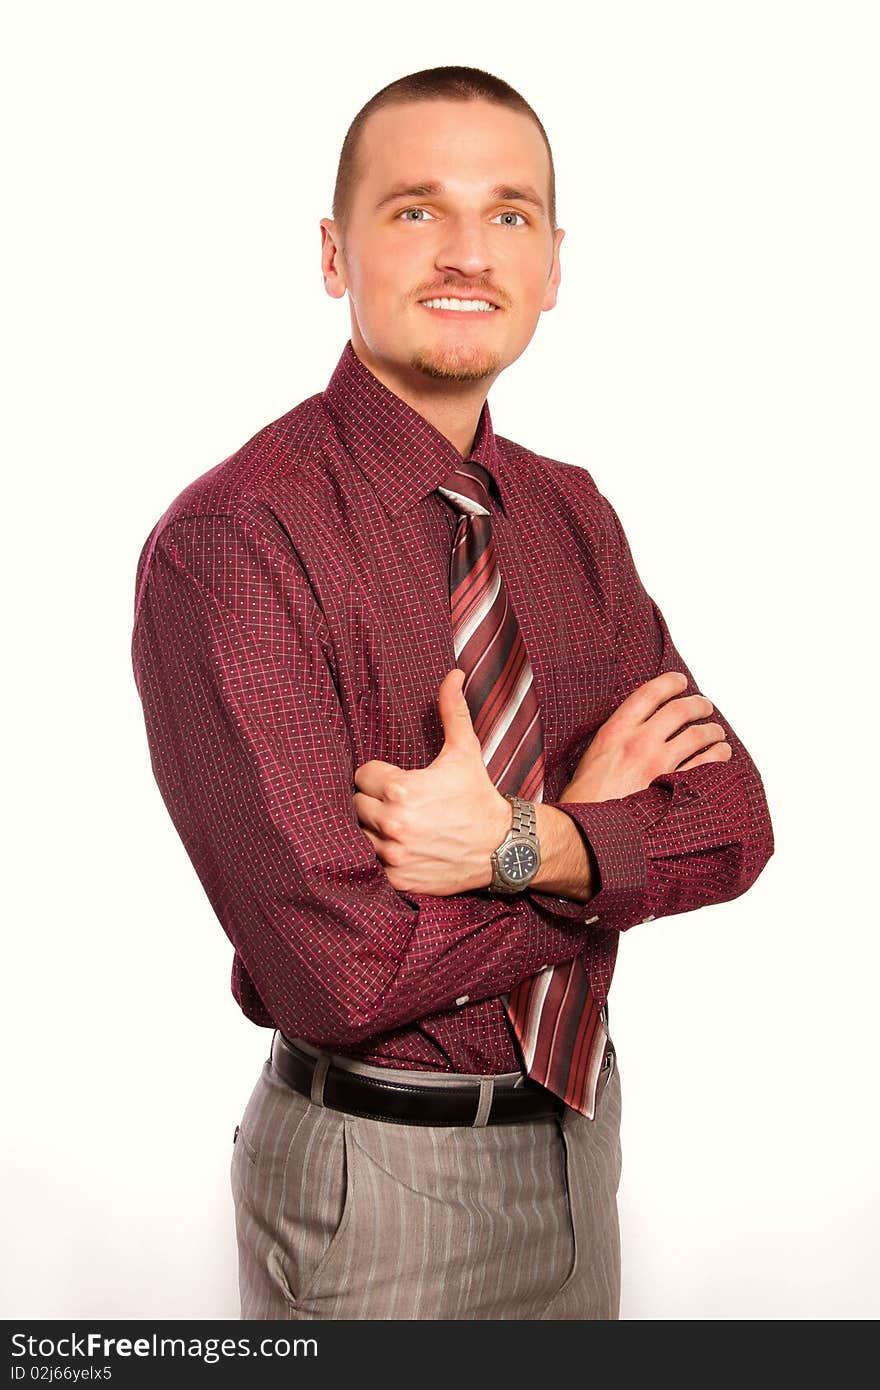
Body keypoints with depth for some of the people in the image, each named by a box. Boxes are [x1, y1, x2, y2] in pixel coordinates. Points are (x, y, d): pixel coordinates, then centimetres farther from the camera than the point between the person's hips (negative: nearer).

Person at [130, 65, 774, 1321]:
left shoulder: (572, 514, 2)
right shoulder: (224, 546, -21)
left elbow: (734, 821, -4)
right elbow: (341, 969, -26)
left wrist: (531, 846, -23)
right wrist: (602, 815, -14)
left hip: (575, 1125, 7)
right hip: (375, 1175, -6)